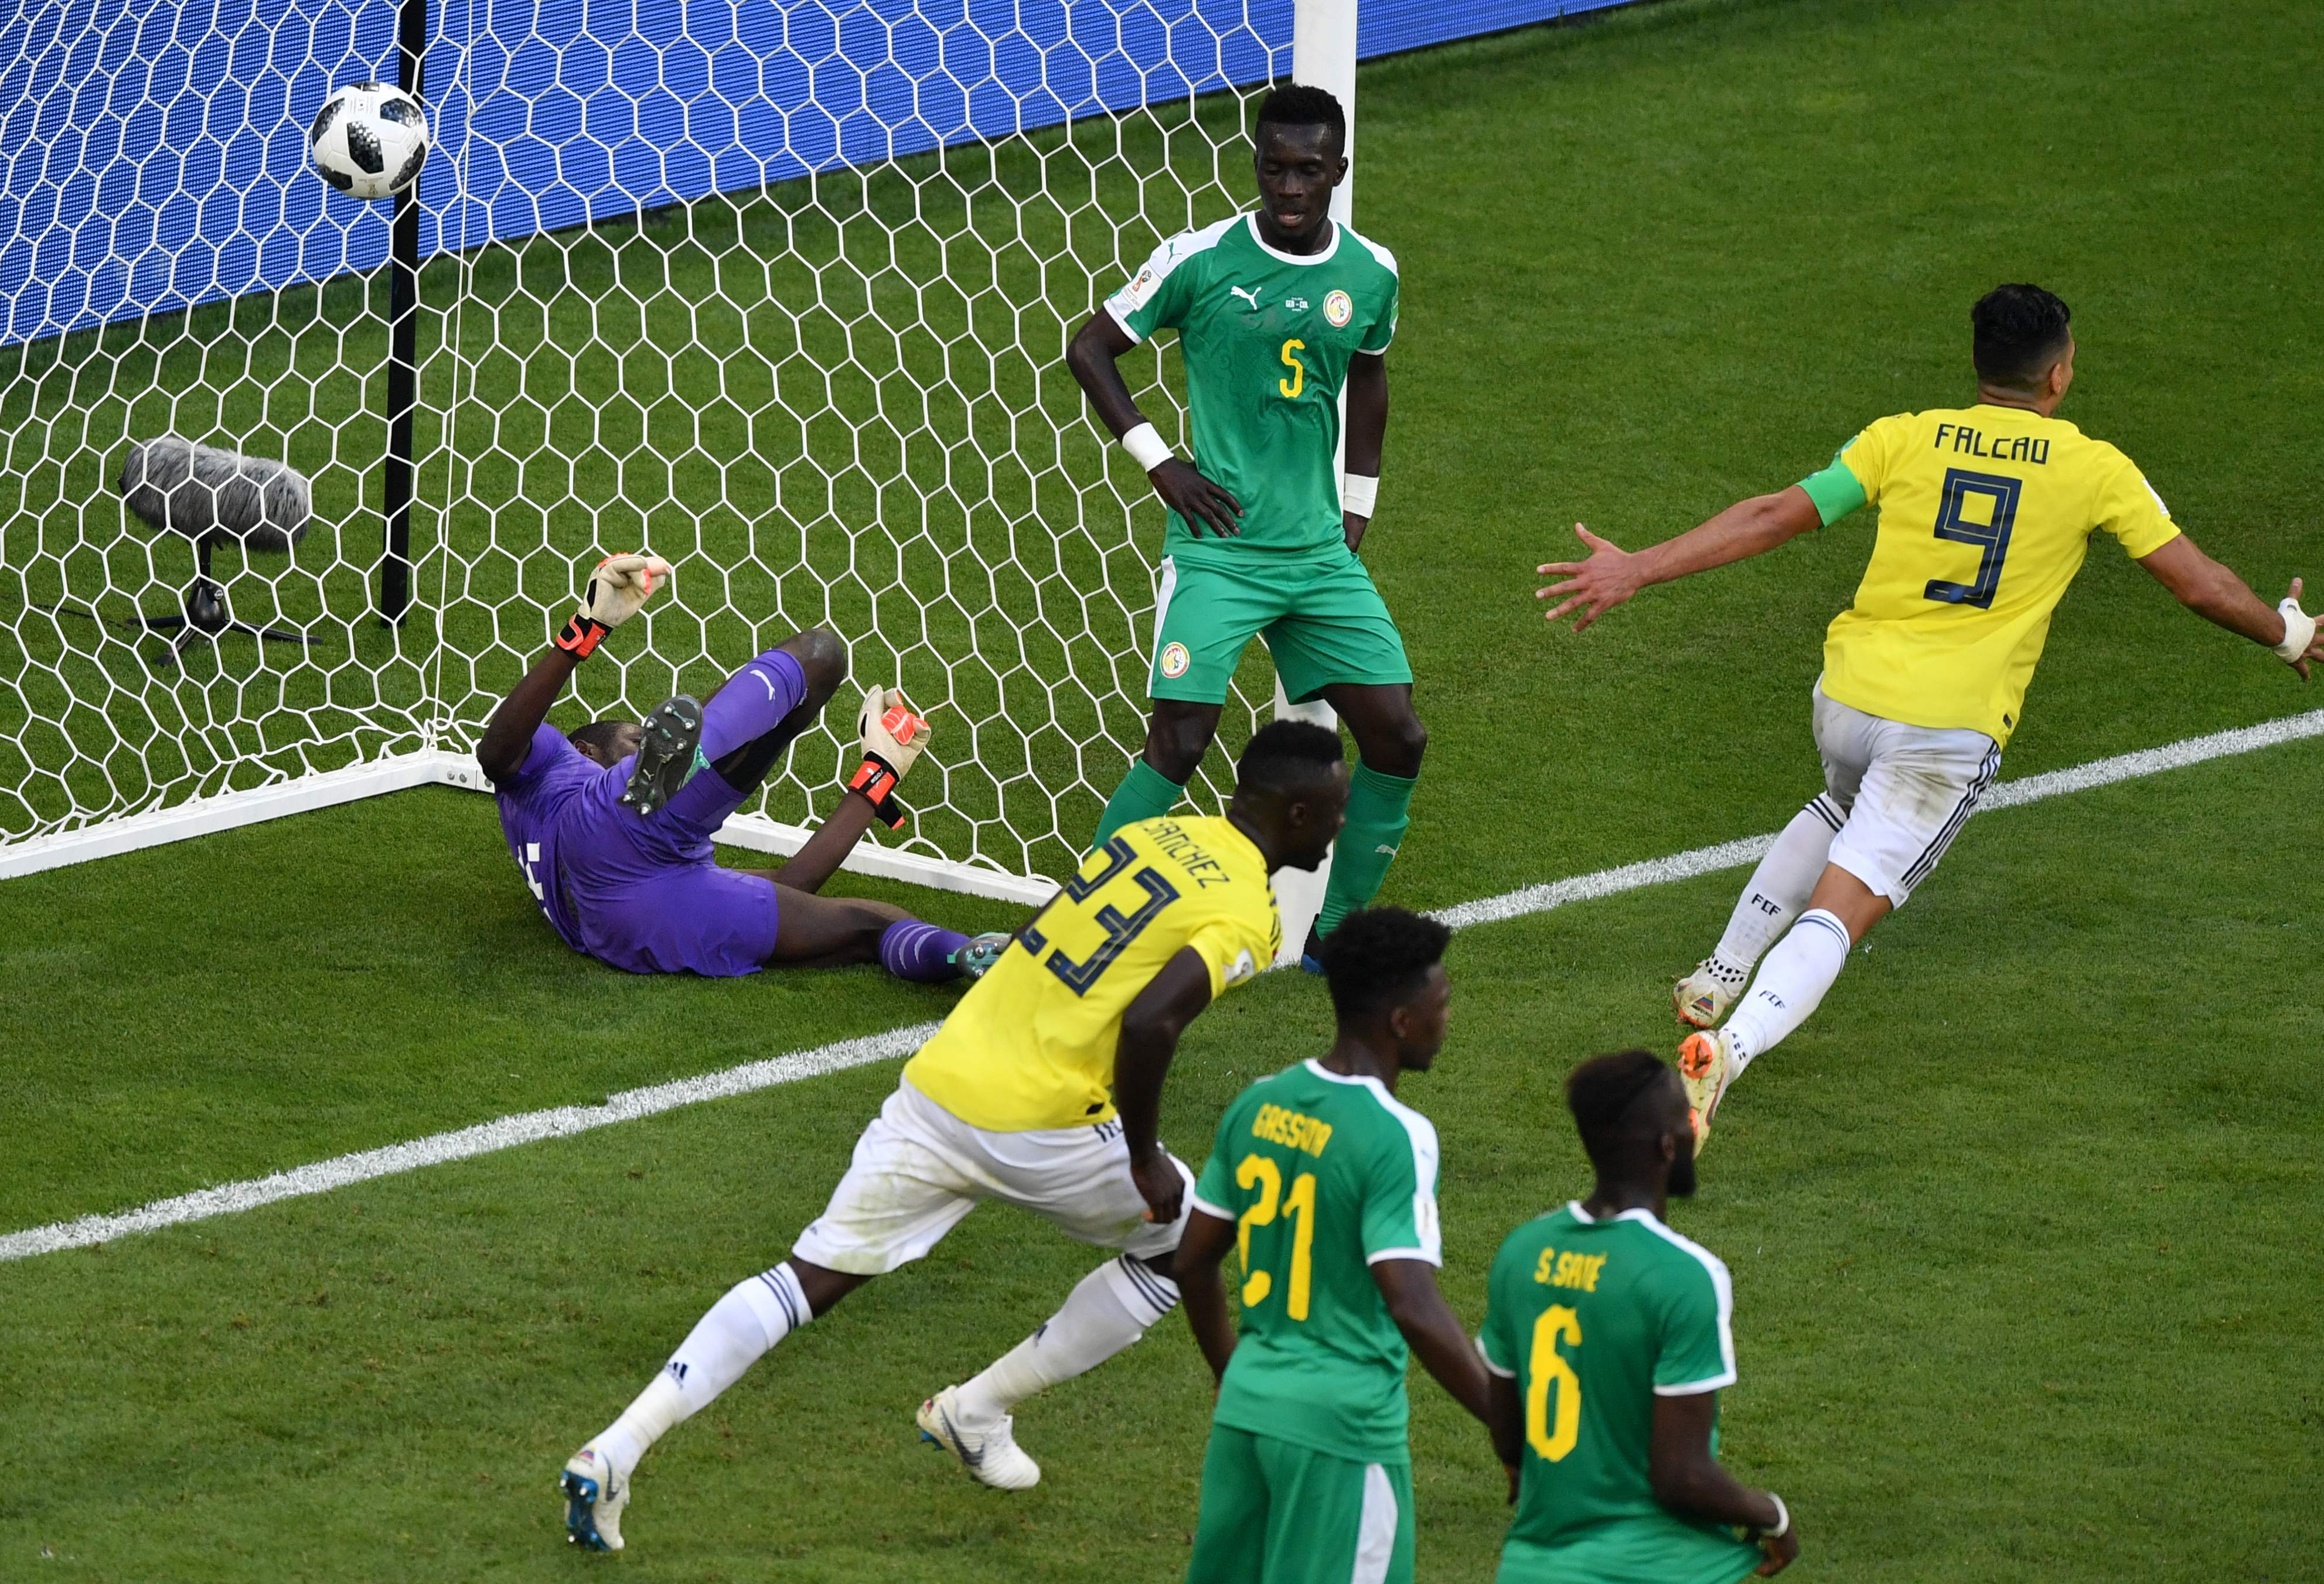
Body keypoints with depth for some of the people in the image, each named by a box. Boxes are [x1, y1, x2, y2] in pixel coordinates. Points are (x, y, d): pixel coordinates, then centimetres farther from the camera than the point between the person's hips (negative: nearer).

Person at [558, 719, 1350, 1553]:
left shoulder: (1157, 834, 14)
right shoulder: (1247, 915, -9)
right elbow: (1150, 1022, -24)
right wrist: (1145, 1160, -12)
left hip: (935, 1086, 6)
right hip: (1039, 1130, -6)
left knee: (805, 1281, 9)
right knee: (1185, 1239, 19)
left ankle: (615, 1451, -4)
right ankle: (979, 1412, 20)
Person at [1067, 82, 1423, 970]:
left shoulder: (1371, 274, 4)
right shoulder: (1199, 260, -8)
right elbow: (1090, 348, 2)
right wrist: (1158, 462, -4)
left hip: (1319, 553, 5)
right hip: (1217, 548, -4)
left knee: (1397, 737, -1)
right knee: (1180, 740, -15)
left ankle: (1338, 931, 15)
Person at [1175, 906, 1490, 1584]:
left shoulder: (1259, 1104, 4)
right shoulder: (1393, 1137, -18)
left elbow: (1194, 1263, 12)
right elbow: (1414, 1308, -26)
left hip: (1249, 1398, 7)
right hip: (1343, 1425, -7)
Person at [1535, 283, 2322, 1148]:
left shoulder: (1904, 439, 2)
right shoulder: (2095, 469, -1)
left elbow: (1775, 516, -3)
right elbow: (2199, 584, 5)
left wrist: (1636, 570, 1)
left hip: (1849, 695, 4)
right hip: (1954, 728, -4)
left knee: (1845, 807, 37)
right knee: (1840, 911, -7)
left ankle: (1719, 978, 39)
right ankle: (1730, 1050, -31)